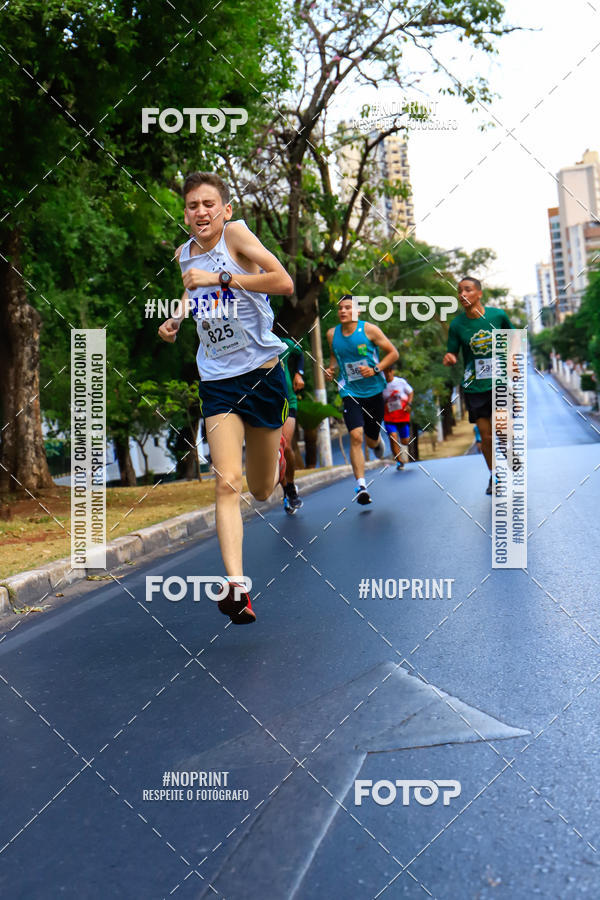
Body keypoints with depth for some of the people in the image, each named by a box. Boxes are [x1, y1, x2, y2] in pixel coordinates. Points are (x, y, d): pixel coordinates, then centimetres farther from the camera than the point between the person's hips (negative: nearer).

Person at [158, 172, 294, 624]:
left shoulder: (236, 233, -6)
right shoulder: (184, 254, 10)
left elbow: (284, 283, -19)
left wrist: (219, 278, -20)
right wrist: (177, 319, 10)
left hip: (263, 371, -3)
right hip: (218, 380, 3)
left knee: (263, 491, 12)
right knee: (227, 482, -16)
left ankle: (276, 448, 48)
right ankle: (236, 585, -15)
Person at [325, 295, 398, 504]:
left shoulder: (369, 329, -8)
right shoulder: (332, 334, 1)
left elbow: (393, 353, -2)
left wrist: (376, 369, -16)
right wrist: (331, 368, 2)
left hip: (374, 391, -1)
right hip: (350, 392, 1)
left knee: (371, 439, 11)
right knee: (355, 436, -18)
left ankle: (378, 440, 52)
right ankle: (360, 485, -15)